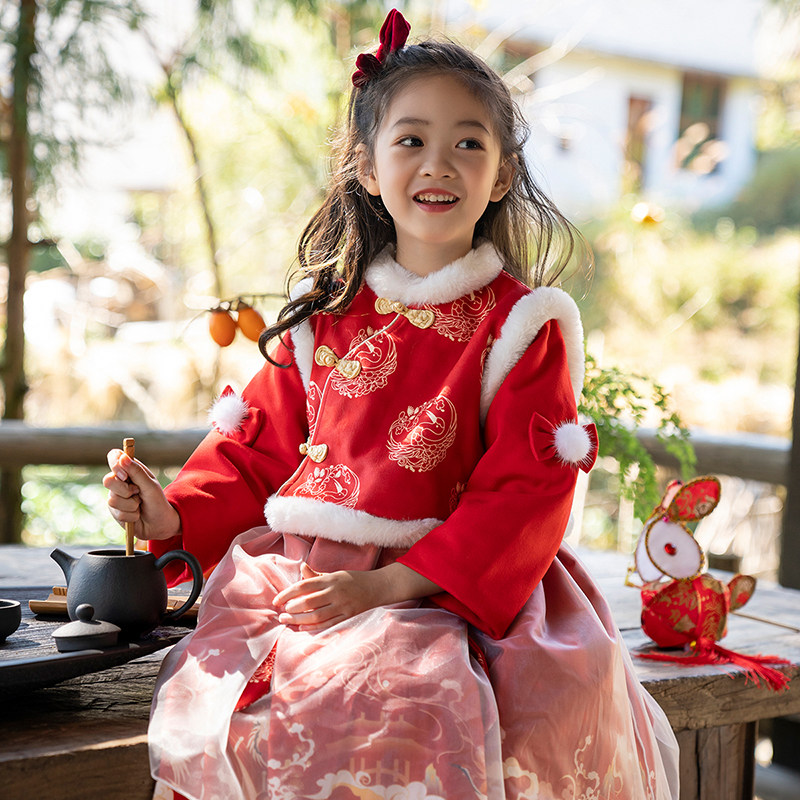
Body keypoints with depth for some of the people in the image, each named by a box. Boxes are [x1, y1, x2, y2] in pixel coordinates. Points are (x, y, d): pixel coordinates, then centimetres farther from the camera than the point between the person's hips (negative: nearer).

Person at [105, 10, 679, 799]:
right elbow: (260, 444, 19)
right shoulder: (325, 313, 14)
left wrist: (390, 585, -17)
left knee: (406, 711, -33)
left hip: (432, 589, -3)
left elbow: (524, 495, -6)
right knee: (212, 705, -22)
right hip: (292, 578, 4)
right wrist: (174, 514, 0)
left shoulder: (522, 325, 1)